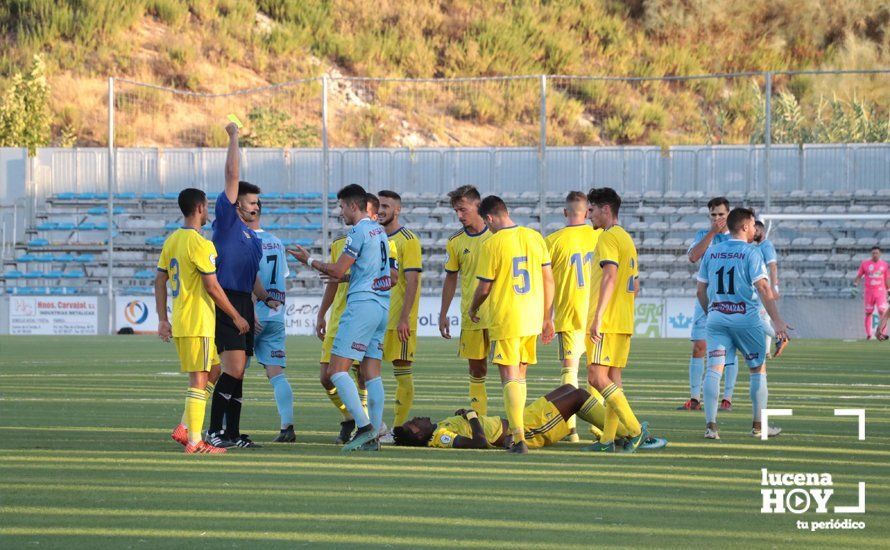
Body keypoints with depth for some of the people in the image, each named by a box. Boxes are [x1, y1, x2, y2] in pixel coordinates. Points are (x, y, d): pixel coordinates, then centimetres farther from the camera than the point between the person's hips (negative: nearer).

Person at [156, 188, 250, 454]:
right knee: (199, 380, -5)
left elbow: (160, 281, 13)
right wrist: (236, 317, -7)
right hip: (198, 322, -9)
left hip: (178, 323, 9)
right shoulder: (200, 244, -14)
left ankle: (185, 429, 12)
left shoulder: (172, 240, 12)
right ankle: (194, 442, -4)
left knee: (213, 372, 18)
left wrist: (163, 320, 16)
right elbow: (212, 287, -16)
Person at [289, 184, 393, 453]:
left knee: (337, 370, -9)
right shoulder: (379, 231, 17)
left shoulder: (359, 232, -10)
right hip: (382, 307, 9)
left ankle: (364, 427, -19)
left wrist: (309, 261, 5)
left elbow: (337, 271, -11)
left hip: (362, 304, -9)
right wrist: (349, 277, 28)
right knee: (372, 373, 7)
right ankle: (373, 436, 3)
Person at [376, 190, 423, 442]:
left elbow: (412, 281, -14)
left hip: (398, 320, -8)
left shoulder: (408, 240, -8)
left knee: (402, 372, -2)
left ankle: (399, 429, 1)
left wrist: (404, 318, -21)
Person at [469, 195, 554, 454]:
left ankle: (519, 439, -13)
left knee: (510, 378, -4)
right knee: (520, 376, 18)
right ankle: (516, 427, 27)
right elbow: (549, 280, 9)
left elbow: (484, 288, -6)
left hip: (505, 321, -5)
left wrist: (473, 309, 15)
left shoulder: (492, 244, -10)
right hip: (533, 319, 5)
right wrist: (547, 317, 18)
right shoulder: (535, 237, 5)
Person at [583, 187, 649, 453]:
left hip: (606, 322, -10)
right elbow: (635, 286, 23)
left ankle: (636, 429, -17)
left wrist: (597, 317, -24)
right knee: (612, 379, 7)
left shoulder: (608, 237, -10)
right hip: (624, 322, 10)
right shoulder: (627, 239, 20)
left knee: (597, 377, -12)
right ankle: (608, 439, 5)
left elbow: (610, 277, -21)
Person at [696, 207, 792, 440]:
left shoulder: (711, 252, 10)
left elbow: (701, 291, 12)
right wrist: (777, 321, -19)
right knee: (758, 369, 11)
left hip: (716, 318, 4)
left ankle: (710, 424, -17)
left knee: (714, 369, -2)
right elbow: (763, 289, -16)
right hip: (746, 319, -4)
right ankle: (759, 426, 16)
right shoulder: (751, 253, -6)